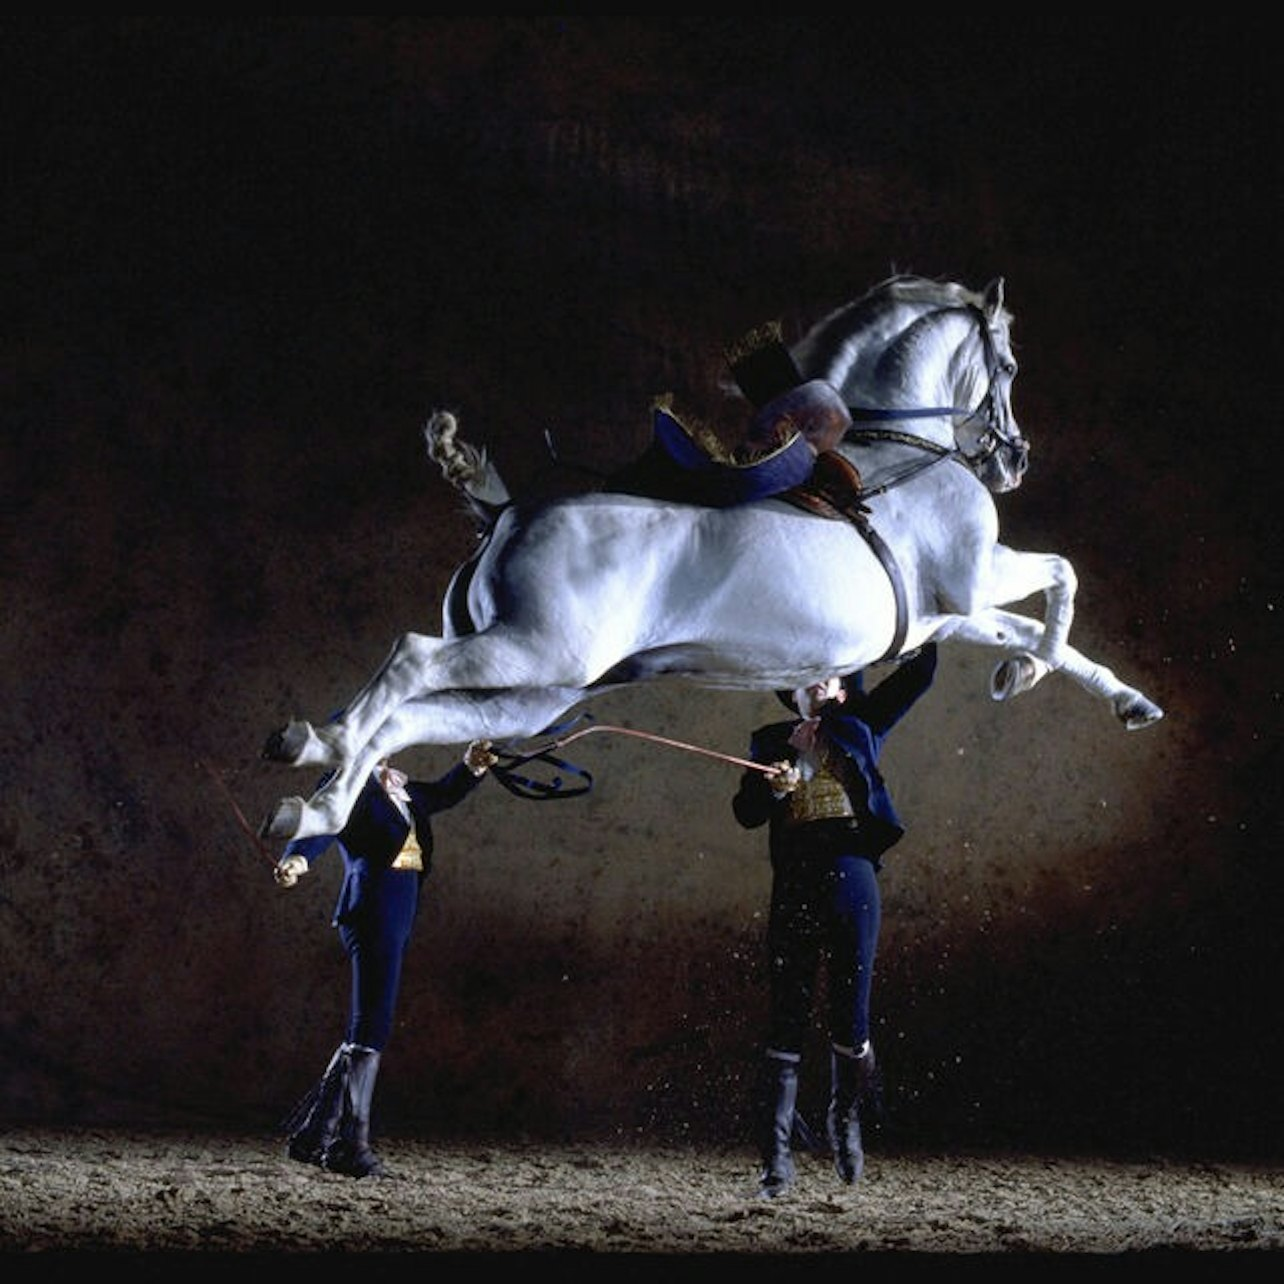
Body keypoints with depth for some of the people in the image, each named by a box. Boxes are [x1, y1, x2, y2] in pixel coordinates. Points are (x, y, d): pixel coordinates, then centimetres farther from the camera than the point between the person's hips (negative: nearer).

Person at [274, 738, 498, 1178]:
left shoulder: (400, 788, 17)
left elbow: (441, 794, 33)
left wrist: (470, 767, 13)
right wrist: (297, 860, -45)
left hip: (397, 919, 9)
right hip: (371, 916, -9)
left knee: (367, 1031, 12)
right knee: (371, 1028, -10)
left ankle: (312, 1135, 18)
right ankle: (352, 1143, -6)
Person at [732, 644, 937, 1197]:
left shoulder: (858, 728, 17)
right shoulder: (770, 741, 20)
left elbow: (919, 671, 13)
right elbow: (746, 812, 8)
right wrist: (774, 787, -11)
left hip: (851, 875, 0)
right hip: (794, 883, 0)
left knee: (851, 1011, -1)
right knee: (787, 1016, -5)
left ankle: (845, 1118, 25)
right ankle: (776, 1157, -6)